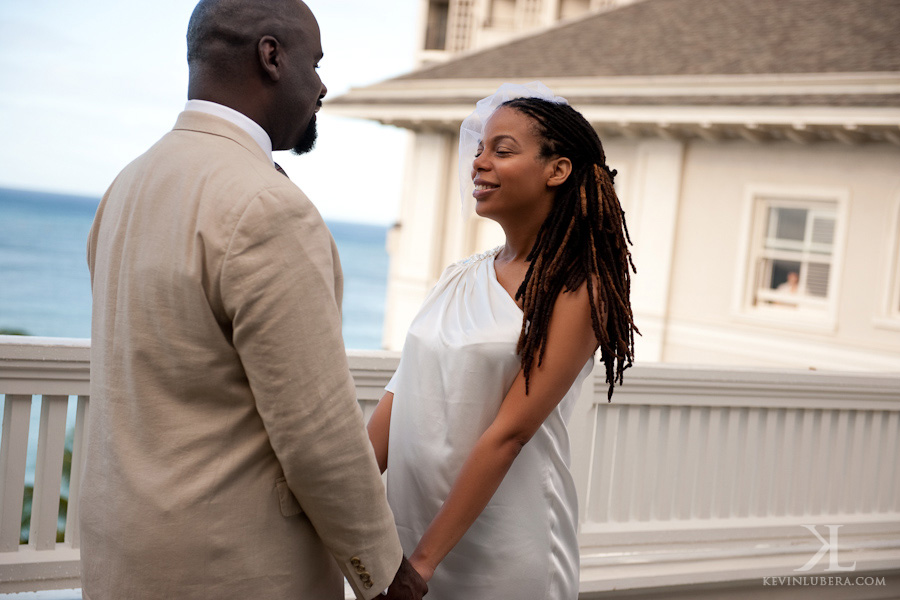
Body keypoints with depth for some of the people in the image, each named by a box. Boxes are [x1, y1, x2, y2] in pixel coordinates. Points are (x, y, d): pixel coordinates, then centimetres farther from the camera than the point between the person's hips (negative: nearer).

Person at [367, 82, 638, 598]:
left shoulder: (576, 289, -11)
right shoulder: (459, 279, 7)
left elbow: (510, 431, -17)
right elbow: (399, 398, 5)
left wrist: (425, 559, -18)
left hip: (501, 551, -6)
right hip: (409, 517, 6)